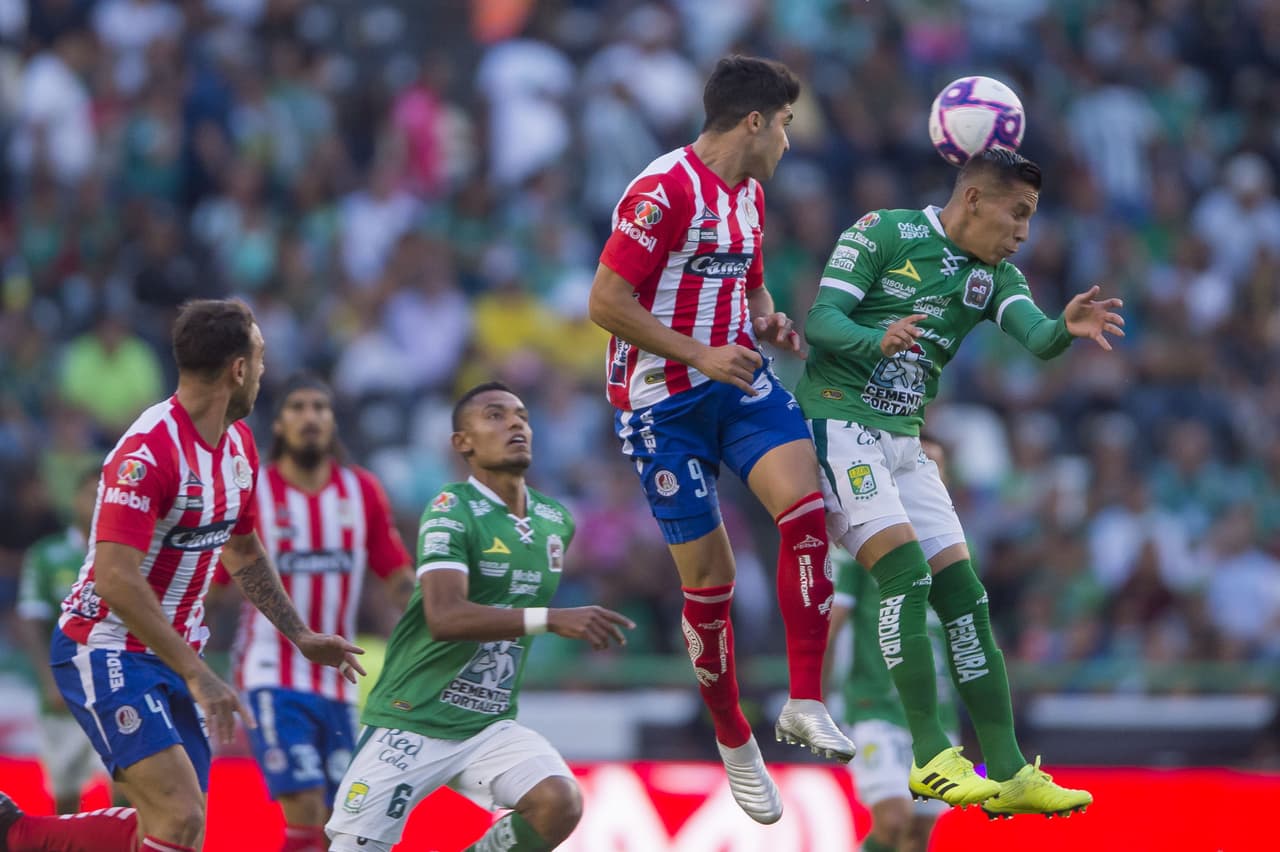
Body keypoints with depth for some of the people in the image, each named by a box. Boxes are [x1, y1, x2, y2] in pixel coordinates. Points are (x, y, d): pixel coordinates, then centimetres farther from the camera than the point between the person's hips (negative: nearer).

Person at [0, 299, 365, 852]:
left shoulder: (239, 443, 6)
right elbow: (115, 579, -29)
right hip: (108, 653, -9)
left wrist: (300, 636, 24)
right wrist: (197, 674, -30)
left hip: (172, 655, 9)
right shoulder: (149, 452, -23)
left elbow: (241, 550, 23)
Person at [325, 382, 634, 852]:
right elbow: (445, 617, -29)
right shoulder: (451, 511, -14)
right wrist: (552, 619, -36)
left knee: (560, 803, -21)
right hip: (410, 721, -5)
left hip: (490, 725, 5)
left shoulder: (556, 522, 8)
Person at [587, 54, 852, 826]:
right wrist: (700, 355, -21)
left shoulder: (750, 194, 10)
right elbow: (606, 303, -20)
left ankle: (806, 704, -18)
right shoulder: (666, 191, -17)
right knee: (709, 576, -1)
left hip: (736, 381, 6)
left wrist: (768, 321, 4)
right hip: (663, 403, -6)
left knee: (806, 506, -21)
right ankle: (735, 745, 18)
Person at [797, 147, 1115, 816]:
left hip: (904, 442, 7)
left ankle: (1007, 773, 5)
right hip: (839, 423, -7)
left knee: (963, 595, 2)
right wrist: (880, 340, -35)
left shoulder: (995, 275, 9)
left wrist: (1068, 328, -34)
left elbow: (1035, 339, -9)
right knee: (905, 570, -21)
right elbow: (821, 321, -14)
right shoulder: (884, 234, -8)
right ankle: (930, 756, -20)